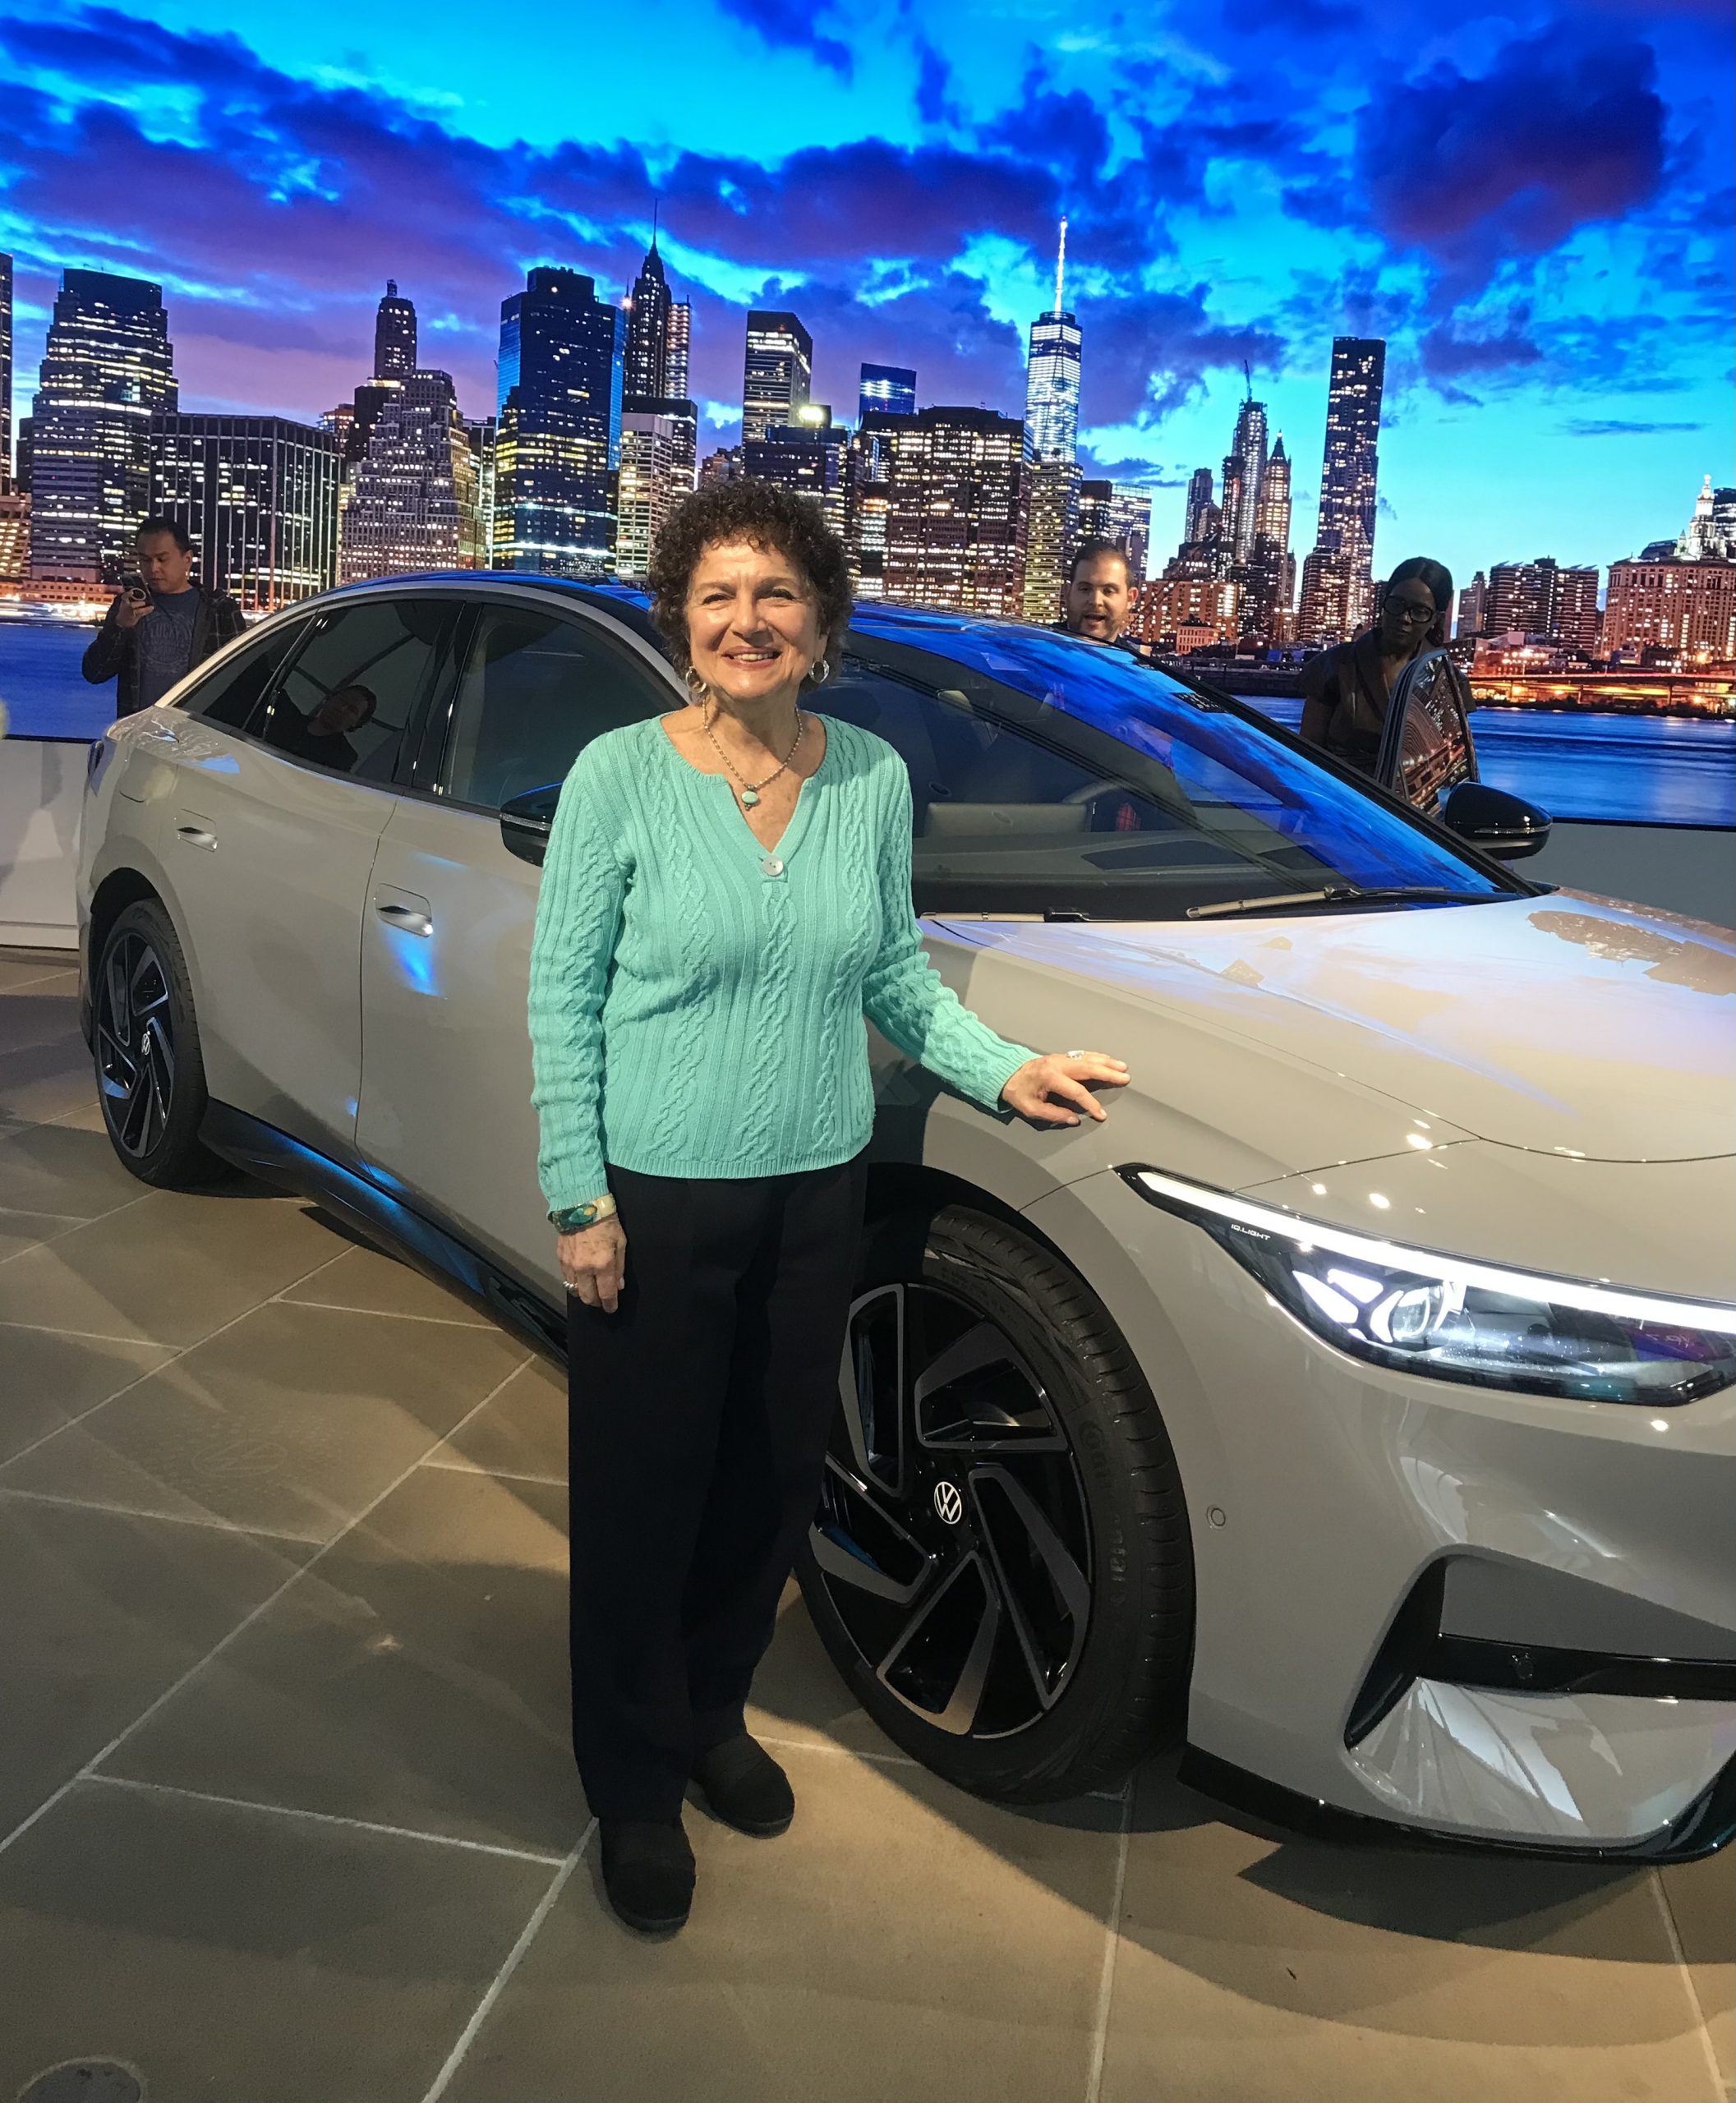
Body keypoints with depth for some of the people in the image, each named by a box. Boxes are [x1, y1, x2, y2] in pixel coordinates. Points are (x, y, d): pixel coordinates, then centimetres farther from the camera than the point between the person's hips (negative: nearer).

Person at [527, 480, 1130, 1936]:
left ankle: (714, 1716, 43)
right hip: (656, 1200, -3)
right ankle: (639, 1787, 31)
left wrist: (1004, 1070, -2)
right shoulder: (621, 776, -10)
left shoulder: (874, 778, 1)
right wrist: (577, 1199, -10)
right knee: (644, 1500, 8)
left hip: (817, 1196, 4)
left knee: (773, 1483, 16)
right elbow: (564, 999, -7)